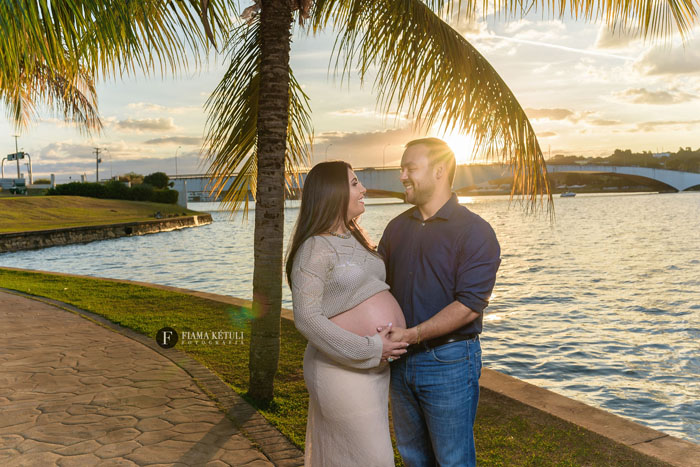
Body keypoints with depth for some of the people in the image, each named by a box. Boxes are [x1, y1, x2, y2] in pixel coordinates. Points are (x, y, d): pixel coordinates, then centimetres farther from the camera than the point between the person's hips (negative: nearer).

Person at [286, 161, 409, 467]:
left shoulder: (356, 238, 12)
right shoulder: (314, 249, -15)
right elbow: (307, 319, -20)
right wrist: (370, 349, -21)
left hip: (375, 367, 8)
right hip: (344, 370, -8)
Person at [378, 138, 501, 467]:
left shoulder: (474, 231, -12)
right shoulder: (397, 227, 9)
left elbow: (468, 307, -19)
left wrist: (412, 334, -25)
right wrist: (377, 331, -6)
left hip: (448, 362, -6)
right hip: (400, 361, 6)